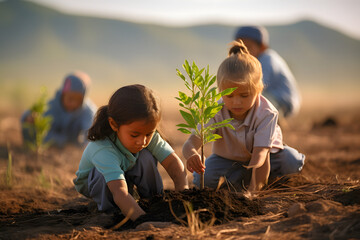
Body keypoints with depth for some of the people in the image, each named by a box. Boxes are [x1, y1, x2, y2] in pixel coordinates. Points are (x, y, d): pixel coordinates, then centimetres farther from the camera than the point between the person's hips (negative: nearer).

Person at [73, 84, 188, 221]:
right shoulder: (102, 151, -45)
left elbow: (173, 162, -28)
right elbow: (119, 192, -57)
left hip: (125, 172, 4)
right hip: (93, 183, -4)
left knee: (146, 156, -27)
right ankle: (108, 210, -13)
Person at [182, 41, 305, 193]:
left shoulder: (266, 113, -32)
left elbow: (260, 152, -40)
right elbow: (191, 143, -37)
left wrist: (252, 188, -56)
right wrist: (192, 155, -64)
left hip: (266, 152, -1)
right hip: (227, 157, 1)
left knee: (292, 162, -28)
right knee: (202, 178, -26)